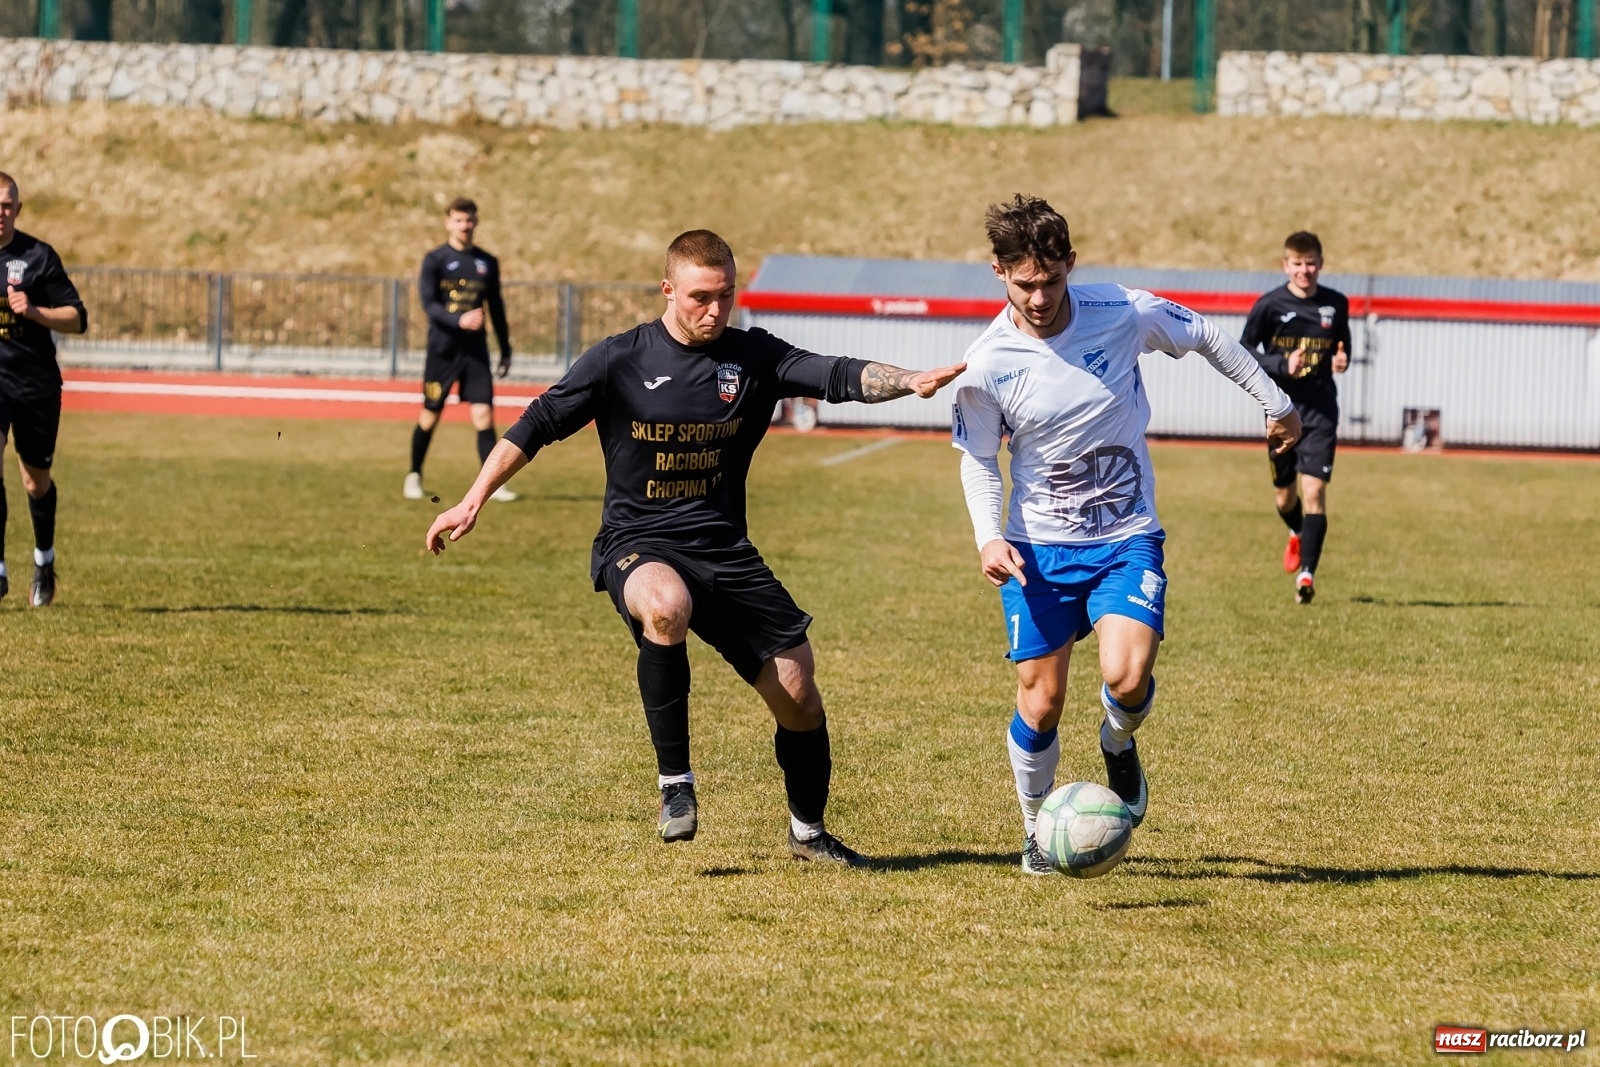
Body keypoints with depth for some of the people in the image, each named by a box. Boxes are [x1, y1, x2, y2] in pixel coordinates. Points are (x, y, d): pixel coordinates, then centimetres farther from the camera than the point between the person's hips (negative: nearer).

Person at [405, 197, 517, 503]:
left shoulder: (487, 263, 9)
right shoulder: (435, 260, -2)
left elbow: (496, 308, 16)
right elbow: (429, 304, -12)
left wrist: (506, 351, 15)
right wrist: (459, 320, -29)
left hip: (476, 351, 2)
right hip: (442, 349, -2)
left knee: (484, 414, -7)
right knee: (430, 415, 5)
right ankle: (414, 477, 23)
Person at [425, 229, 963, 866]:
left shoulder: (754, 358, 1)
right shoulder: (619, 360, -5)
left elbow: (839, 377, -11)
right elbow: (538, 425, 1)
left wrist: (910, 381, -30)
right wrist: (473, 501, -4)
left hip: (725, 550, 3)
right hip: (637, 544, -3)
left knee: (797, 692, 0)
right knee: (667, 607, -39)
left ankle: (808, 832, 26)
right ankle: (674, 781, -23)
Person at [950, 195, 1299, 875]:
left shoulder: (1125, 316, -13)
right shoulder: (987, 365, -13)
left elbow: (1207, 340, 7)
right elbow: (978, 460, 3)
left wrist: (1275, 404, 16)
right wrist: (988, 538, -13)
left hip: (1127, 539, 0)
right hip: (1037, 549, 1)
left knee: (1126, 677, -22)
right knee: (1040, 701, 0)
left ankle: (1118, 744, 13)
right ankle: (1037, 831, 25)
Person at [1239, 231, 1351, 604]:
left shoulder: (1336, 304, 2)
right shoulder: (1270, 305, -6)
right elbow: (1244, 350, -3)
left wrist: (1342, 359, -6)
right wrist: (1283, 365, -18)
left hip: (1321, 410, 0)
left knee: (1314, 491, -14)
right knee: (1285, 494, 14)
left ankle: (1307, 573, -16)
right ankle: (1298, 535, 49)